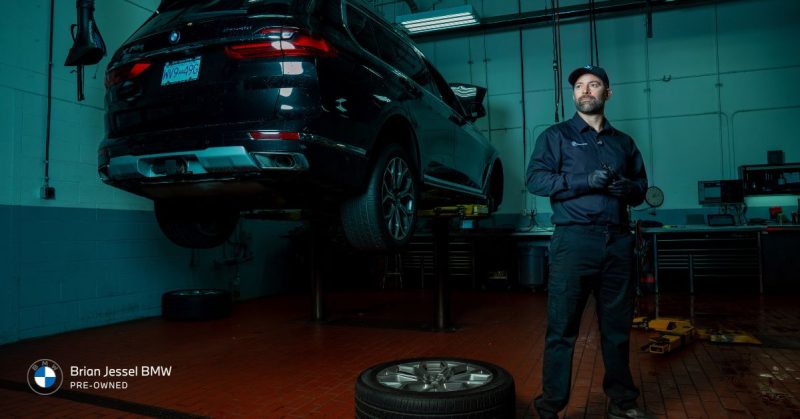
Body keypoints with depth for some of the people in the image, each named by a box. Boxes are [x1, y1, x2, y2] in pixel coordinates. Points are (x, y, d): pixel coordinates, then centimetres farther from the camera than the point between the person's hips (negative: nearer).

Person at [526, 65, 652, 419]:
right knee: (562, 327, -2)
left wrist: (628, 188, -3)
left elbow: (641, 186, 21)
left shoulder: (623, 142, 20)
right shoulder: (556, 136, 7)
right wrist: (586, 181, -16)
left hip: (618, 241, 4)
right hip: (574, 240, -4)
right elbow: (535, 179, -6)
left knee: (618, 326, 12)